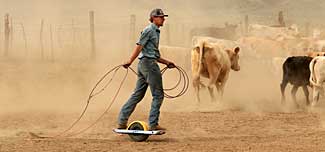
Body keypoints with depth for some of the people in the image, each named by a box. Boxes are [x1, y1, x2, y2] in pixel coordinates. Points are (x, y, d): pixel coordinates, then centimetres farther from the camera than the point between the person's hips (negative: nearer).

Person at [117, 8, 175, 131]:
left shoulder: (155, 31, 22)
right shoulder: (149, 30, -7)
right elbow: (139, 46, -16)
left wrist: (167, 62, 21)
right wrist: (130, 61, -22)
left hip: (144, 65, 10)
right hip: (148, 63, -10)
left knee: (137, 95, 9)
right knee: (158, 95, -5)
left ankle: (122, 122, 9)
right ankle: (153, 124, -4)